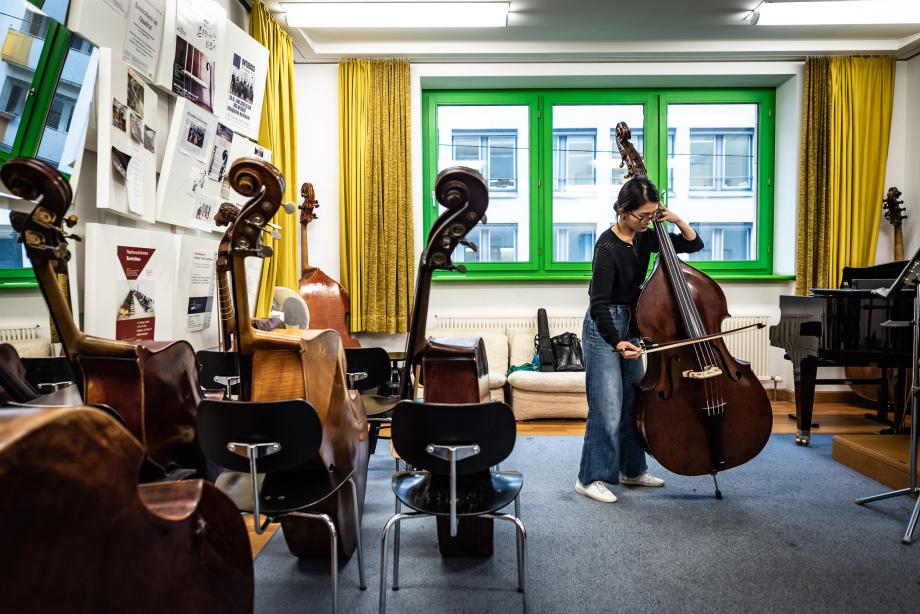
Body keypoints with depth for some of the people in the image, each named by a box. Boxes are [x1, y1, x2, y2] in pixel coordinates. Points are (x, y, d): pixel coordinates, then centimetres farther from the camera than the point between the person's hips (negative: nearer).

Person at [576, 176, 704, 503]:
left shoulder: (645, 237, 1)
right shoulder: (608, 246, -21)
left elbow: (693, 244, 11)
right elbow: (599, 303, -26)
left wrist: (677, 221, -7)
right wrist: (616, 342, -38)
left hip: (630, 323, 8)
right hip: (604, 327, -8)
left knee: (634, 401, 15)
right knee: (608, 408, -7)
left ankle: (632, 469, 30)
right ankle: (590, 478, 6)